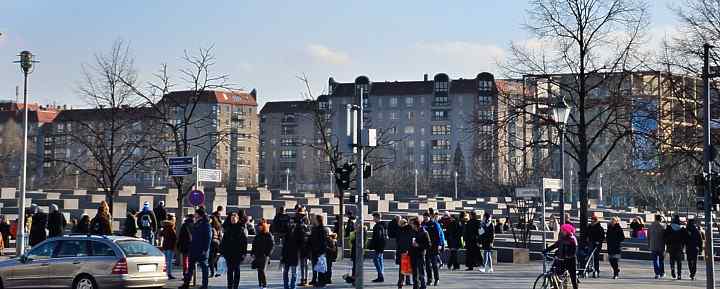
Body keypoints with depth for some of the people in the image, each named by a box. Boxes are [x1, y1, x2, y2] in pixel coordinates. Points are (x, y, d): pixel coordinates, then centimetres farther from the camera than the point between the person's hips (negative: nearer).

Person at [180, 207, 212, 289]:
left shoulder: (206, 225, -10)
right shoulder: (196, 224, 14)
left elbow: (208, 238, -15)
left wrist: (205, 249, -19)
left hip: (202, 250, -8)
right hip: (194, 249, 8)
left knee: (204, 267, 0)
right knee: (190, 267, 8)